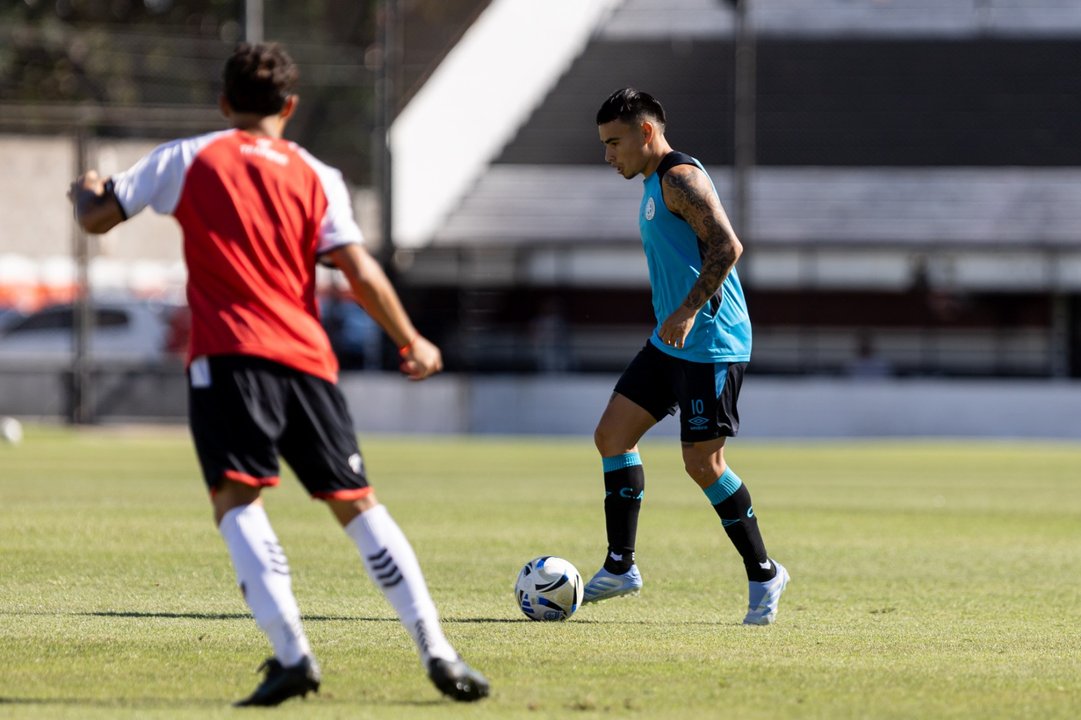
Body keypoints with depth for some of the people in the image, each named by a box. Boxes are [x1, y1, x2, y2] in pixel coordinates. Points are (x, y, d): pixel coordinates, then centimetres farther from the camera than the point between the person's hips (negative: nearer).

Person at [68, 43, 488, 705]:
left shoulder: (188, 160, 6)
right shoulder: (317, 177, 10)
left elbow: (97, 218, 12)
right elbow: (360, 272, 2)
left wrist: (86, 192, 35)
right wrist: (413, 344, 13)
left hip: (228, 357, -3)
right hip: (307, 359, 3)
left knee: (237, 501, -9)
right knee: (357, 504, 10)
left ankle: (292, 653, -28)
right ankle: (437, 651, 4)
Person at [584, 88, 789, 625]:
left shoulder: (681, 178, -14)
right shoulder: (655, 185, 17)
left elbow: (727, 247, -25)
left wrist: (687, 311, -27)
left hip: (710, 346, -10)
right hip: (670, 344, 10)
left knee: (703, 464, -8)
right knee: (612, 435, 6)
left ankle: (763, 574, 6)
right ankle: (620, 567, 10)